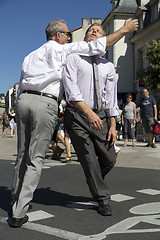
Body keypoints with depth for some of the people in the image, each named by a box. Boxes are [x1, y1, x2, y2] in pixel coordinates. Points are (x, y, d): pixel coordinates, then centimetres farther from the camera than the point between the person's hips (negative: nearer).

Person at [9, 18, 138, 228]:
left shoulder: (30, 56, 27)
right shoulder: (61, 50, 8)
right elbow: (95, 47, 3)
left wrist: (21, 109, 26)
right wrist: (124, 30, 11)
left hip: (23, 100, 7)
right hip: (46, 103, -6)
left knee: (23, 155, 15)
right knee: (36, 159, -3)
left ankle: (16, 201, 25)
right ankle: (18, 213, -3)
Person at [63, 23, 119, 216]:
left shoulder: (108, 66, 12)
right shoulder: (73, 58, 1)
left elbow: (111, 98, 11)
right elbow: (72, 91, -12)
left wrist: (113, 126, 4)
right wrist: (89, 112, -25)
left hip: (101, 116, 4)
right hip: (77, 115, -4)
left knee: (109, 159, 6)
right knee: (89, 160, -4)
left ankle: (95, 183, 38)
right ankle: (103, 199, 14)